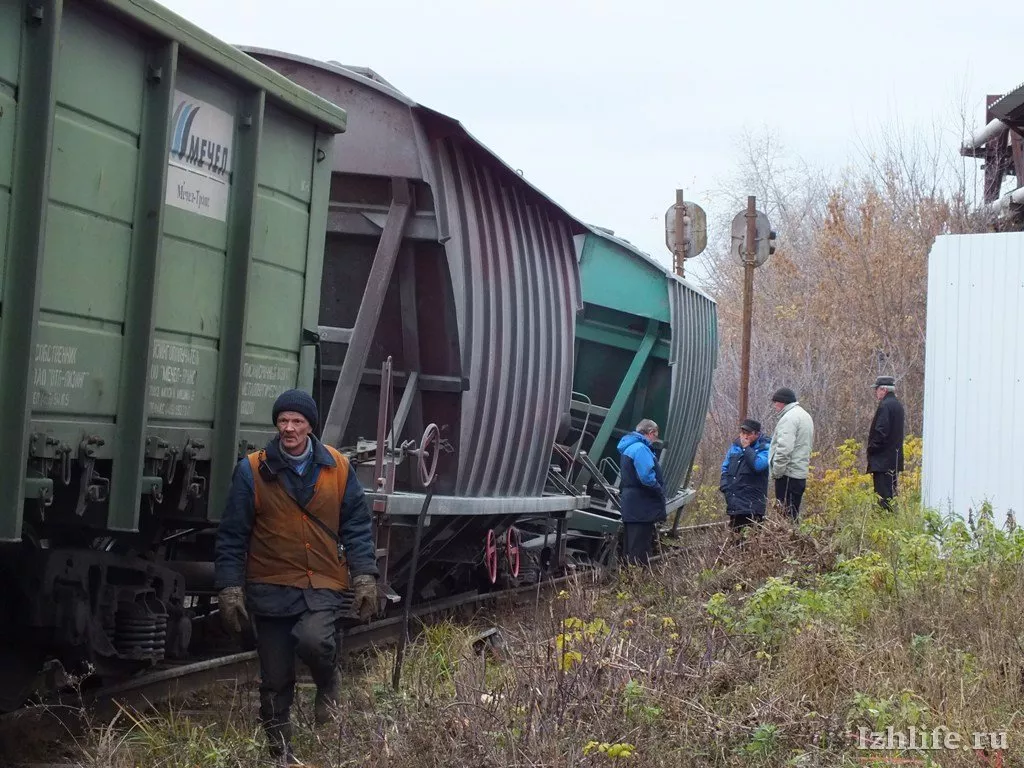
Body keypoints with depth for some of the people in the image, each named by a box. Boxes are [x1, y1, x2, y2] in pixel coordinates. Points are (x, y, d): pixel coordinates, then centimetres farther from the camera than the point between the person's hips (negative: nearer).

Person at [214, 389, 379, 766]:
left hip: (323, 586, 0)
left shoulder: (338, 468, 1)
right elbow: (232, 536, -1)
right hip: (271, 588, 0)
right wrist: (230, 588, -5)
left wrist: (365, 577, -1)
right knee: (276, 679, 6)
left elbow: (356, 527, 7)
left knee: (313, 639, -28)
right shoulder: (253, 470, -4)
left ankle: (328, 682, 6)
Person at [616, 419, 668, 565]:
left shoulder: (628, 447, 18)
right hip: (642, 508, -10)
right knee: (640, 554, -8)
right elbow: (647, 478, -25)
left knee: (630, 551, 15)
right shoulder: (640, 448, -15)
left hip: (631, 508, 10)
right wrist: (660, 493, -10)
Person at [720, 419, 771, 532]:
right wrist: (725, 487, 7)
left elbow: (758, 465, -23)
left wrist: (746, 448, -15)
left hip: (752, 504, -6)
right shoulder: (735, 445, 14)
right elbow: (725, 467, 20)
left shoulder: (764, 447, -4)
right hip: (734, 501, 6)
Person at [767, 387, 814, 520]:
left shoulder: (789, 418, -12)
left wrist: (776, 471, -15)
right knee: (793, 516, 11)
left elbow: (784, 448, -22)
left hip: (788, 474, -10)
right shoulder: (805, 416, 20)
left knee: (786, 515, -10)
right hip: (801, 473, 10)